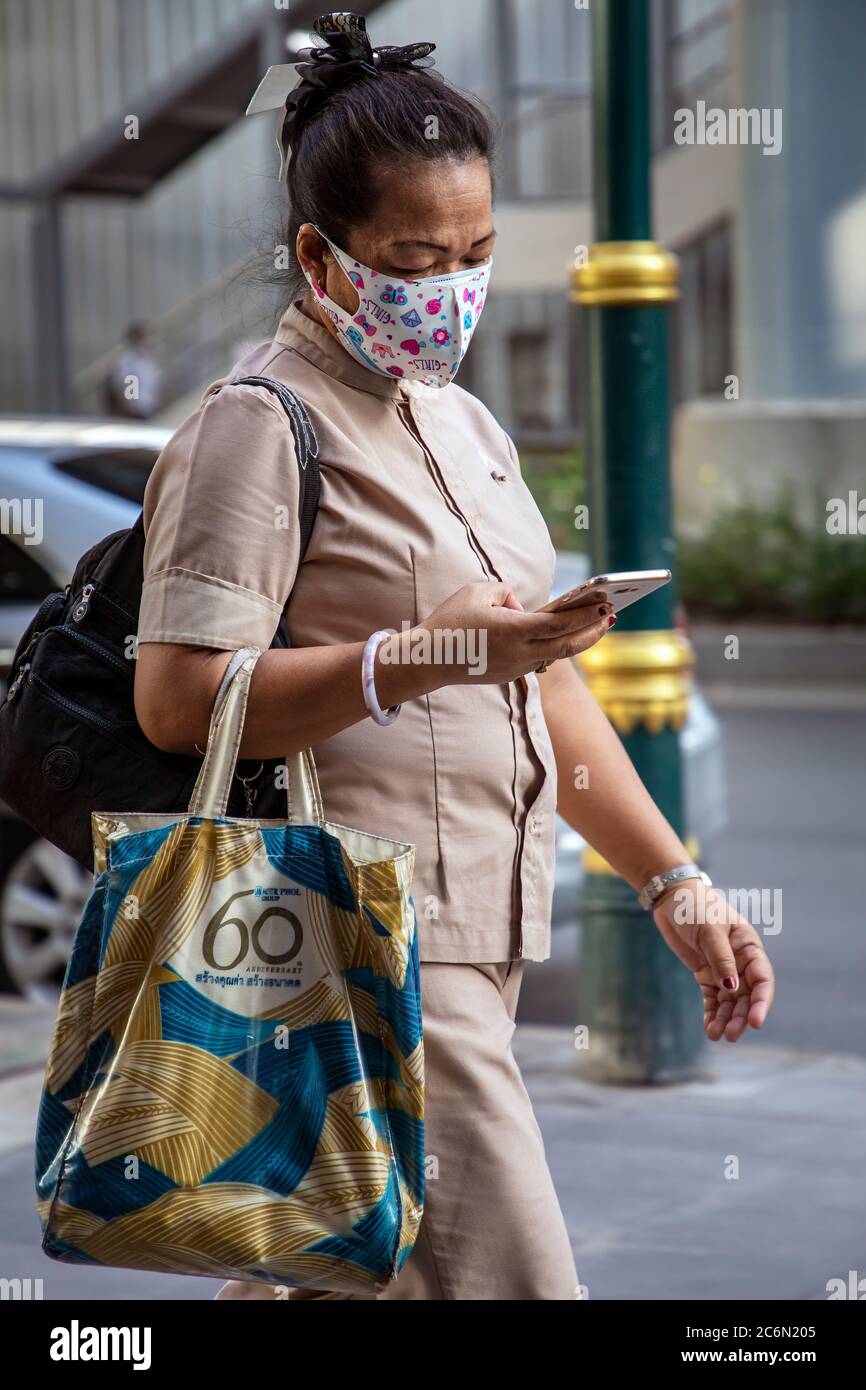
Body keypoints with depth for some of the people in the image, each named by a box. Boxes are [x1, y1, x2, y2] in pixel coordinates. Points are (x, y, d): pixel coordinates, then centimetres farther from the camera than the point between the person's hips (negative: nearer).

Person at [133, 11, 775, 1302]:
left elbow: (544, 686, 24)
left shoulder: (462, 423, 21)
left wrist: (677, 885, 18)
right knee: (501, 1275, -14)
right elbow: (177, 700, -18)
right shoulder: (257, 428, -8)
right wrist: (433, 653, -23)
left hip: (471, 947, 9)